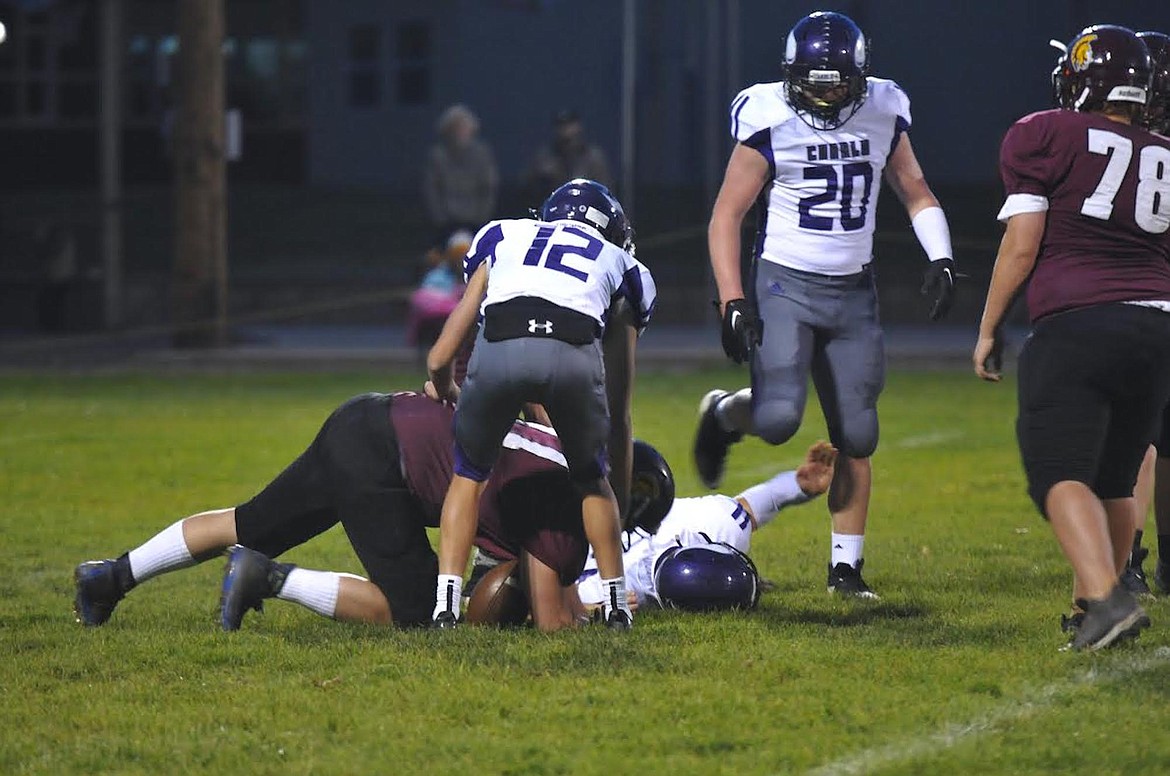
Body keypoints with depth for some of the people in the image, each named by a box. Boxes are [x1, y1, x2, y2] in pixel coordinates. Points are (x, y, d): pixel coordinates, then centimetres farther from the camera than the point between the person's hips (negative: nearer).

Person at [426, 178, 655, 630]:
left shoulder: (502, 238, 35)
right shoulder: (619, 266, 35)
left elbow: (439, 358, 29)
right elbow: (618, 405, 40)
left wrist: (441, 388, 49)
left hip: (500, 348, 0)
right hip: (574, 352, 0)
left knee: (469, 474, 24)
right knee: (591, 478, 27)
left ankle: (446, 604, 16)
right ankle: (616, 602, 24)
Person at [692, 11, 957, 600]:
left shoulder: (884, 114, 3)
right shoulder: (770, 121, -10)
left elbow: (916, 194, 16)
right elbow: (726, 216, -5)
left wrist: (940, 259, 0)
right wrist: (733, 302, -14)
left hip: (853, 293, 4)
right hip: (785, 286, -4)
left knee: (856, 438, 2)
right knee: (778, 419, -21)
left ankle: (846, 566, 12)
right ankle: (723, 414, 13)